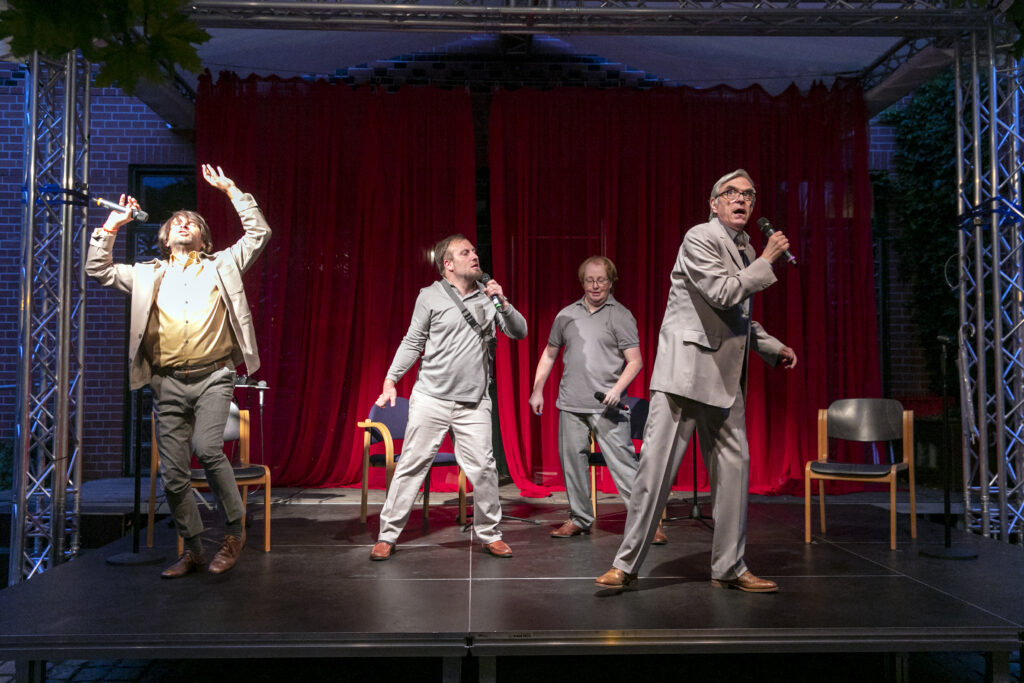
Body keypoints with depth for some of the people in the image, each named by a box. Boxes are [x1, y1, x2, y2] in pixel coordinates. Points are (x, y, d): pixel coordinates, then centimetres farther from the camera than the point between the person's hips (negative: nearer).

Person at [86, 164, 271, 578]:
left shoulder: (222, 266, 14)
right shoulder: (149, 275, 20)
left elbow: (258, 233, 8)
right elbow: (97, 269, 18)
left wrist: (232, 191, 7)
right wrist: (112, 226, 14)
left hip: (213, 378, -3)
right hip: (168, 384, 3)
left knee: (206, 447, -24)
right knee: (173, 474, 2)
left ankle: (235, 529, -7)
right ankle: (192, 551, 16)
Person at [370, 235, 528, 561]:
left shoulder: (488, 295, 10)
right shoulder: (430, 296, 0)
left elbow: (520, 332, 9)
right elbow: (412, 343, 3)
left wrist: (502, 304, -6)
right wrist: (391, 380, -6)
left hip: (474, 403, 2)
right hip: (431, 398, -2)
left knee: (483, 469, 1)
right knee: (411, 466, 1)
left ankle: (489, 534, 18)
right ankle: (387, 536, 12)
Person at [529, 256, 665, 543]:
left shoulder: (621, 316, 1)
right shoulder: (566, 315, 13)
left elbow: (635, 361, -3)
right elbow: (549, 354, 23)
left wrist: (618, 389, -18)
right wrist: (537, 390, 16)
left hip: (607, 407, -4)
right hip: (571, 405, 4)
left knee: (623, 462, -7)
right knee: (572, 461, 8)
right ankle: (579, 518, 23)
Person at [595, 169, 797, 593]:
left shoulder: (745, 249, 19)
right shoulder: (700, 238, -6)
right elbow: (723, 294, -20)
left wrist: (774, 348, 18)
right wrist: (767, 261, -10)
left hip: (724, 376, 8)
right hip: (685, 367, -8)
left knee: (733, 467, 8)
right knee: (657, 463, -7)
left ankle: (729, 568, 20)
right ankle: (626, 565, 2)